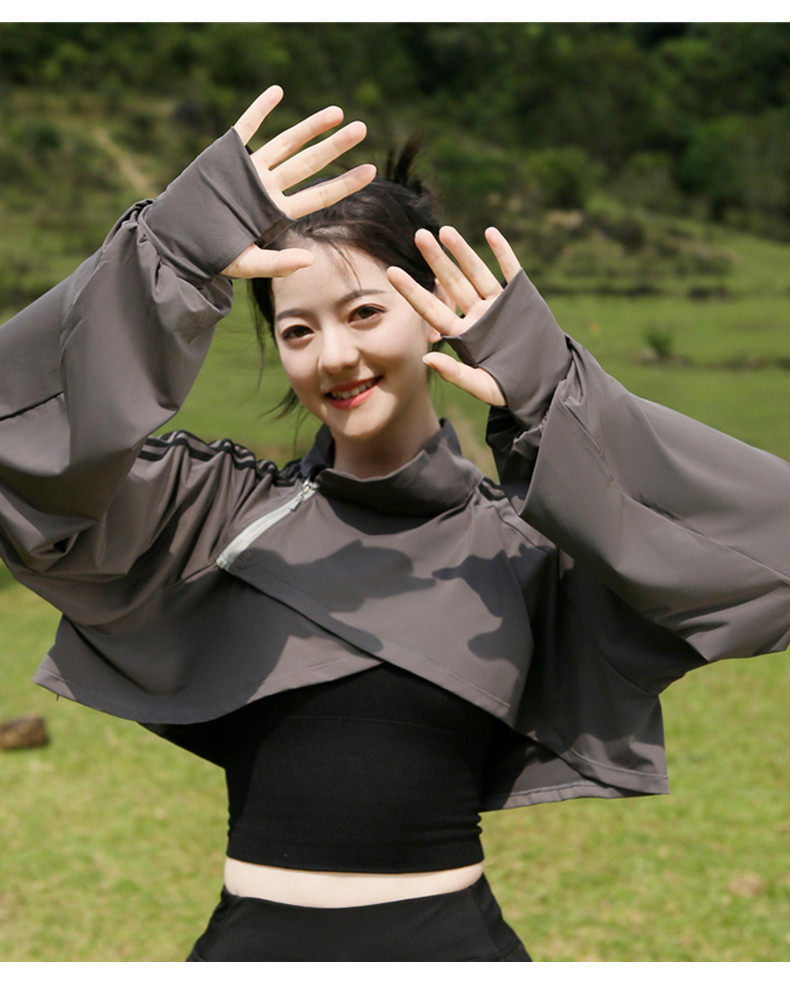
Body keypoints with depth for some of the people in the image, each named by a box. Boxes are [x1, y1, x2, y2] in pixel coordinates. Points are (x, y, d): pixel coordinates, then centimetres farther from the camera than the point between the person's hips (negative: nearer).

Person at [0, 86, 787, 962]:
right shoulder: (222, 510, 0)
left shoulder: (526, 539, -2)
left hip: (453, 933, 0)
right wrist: (172, 252, -25)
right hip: (251, 935, 1)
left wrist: (555, 394, -18)